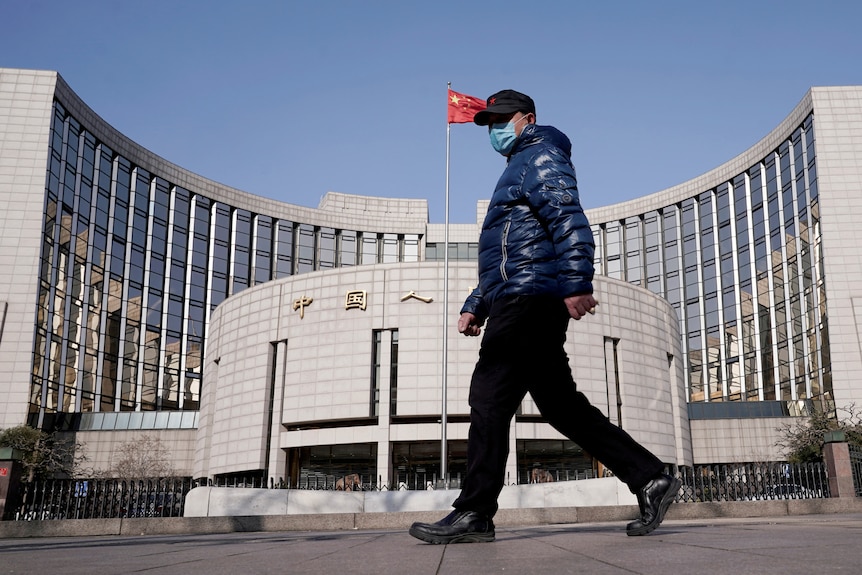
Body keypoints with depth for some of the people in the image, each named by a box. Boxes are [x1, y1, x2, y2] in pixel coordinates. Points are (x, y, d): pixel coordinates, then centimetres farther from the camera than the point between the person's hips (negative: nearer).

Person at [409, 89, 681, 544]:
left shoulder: (541, 156, 2)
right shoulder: (517, 171, 32)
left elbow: (570, 221, -15)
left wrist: (576, 284, -27)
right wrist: (475, 306, 23)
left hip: (530, 298, -10)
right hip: (520, 302, 10)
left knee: (489, 396, -12)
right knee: (562, 404, 8)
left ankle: (473, 514, -9)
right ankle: (650, 479, 9)